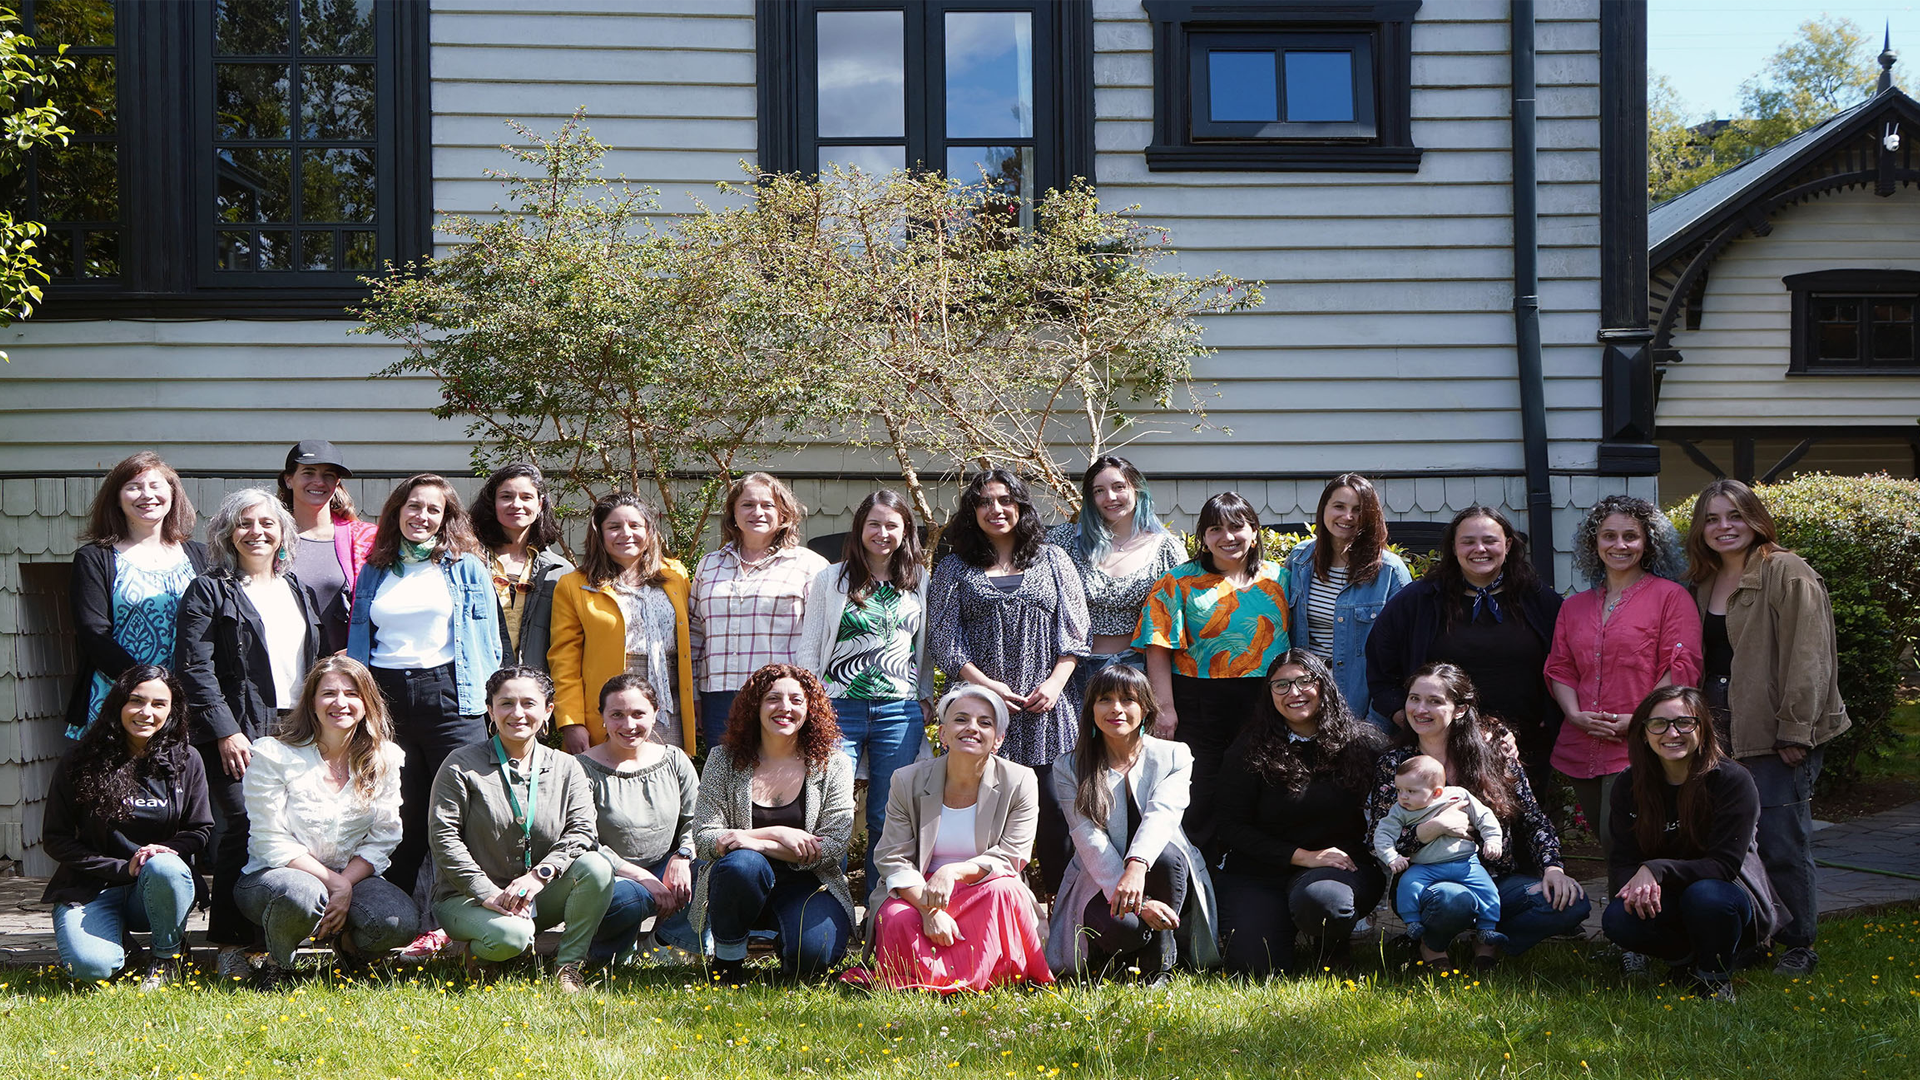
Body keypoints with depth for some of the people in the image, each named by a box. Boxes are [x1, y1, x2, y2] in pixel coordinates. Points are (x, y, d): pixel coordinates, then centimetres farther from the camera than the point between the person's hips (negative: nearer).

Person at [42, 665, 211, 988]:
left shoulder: (186, 762, 2)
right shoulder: (80, 763, -2)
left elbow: (200, 830, 6)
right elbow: (55, 839, -1)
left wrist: (162, 852, -18)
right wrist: (122, 868, -13)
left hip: (160, 888, 1)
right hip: (93, 887, -1)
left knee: (164, 868, -36)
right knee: (91, 965, -30)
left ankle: (168, 955, -8)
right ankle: (115, 940, 10)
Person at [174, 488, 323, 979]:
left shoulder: (299, 590, 19)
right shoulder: (209, 591, 2)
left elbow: (317, 662, 22)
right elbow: (195, 670, -6)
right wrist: (225, 731, -13)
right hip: (238, 733, -5)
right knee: (240, 829, -11)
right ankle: (231, 946, -6)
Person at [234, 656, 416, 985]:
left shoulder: (384, 758, 0)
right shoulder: (274, 755, -11)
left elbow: (383, 839, -1)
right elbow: (271, 842, -13)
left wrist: (346, 886, -18)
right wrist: (334, 883, -21)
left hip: (352, 877, 3)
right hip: (274, 874, -3)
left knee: (401, 922, -28)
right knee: (302, 895, -40)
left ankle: (347, 947, 8)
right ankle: (275, 963, -6)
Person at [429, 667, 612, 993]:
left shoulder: (566, 768, 6)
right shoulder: (461, 766, -3)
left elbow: (581, 831, -6)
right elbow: (444, 839, -9)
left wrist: (540, 875, -24)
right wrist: (488, 893, -19)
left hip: (537, 897, 3)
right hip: (467, 898, -3)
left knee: (596, 868, -24)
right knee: (511, 935, -36)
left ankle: (569, 965, -12)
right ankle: (475, 952, 1)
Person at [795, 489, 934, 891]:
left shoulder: (919, 582, 12)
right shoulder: (831, 579, 6)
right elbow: (809, 647, 7)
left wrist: (926, 696, 12)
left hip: (900, 711, 2)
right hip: (839, 708, -2)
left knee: (888, 819, 4)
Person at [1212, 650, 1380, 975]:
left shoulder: (1360, 744, 2)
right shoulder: (1250, 749, -1)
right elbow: (1233, 826, -4)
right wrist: (1302, 856, -13)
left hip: (1341, 864, -1)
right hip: (1258, 872, 1)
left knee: (1318, 898, -37)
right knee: (1257, 964, -21)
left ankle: (1332, 949, 0)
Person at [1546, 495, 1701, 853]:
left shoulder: (1670, 596, 3)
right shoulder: (1574, 606, 20)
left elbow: (1682, 666, -5)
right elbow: (1559, 668, 17)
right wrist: (1576, 715, -3)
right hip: (1581, 752, 5)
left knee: (1620, 840, -17)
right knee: (1607, 845, 7)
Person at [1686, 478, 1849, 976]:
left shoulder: (1788, 574, -7)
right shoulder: (1705, 583, 16)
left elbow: (1807, 658, -12)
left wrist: (1794, 730, -16)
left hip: (1775, 735, -7)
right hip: (1720, 730, 7)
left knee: (1781, 841, -6)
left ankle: (1799, 945, 6)